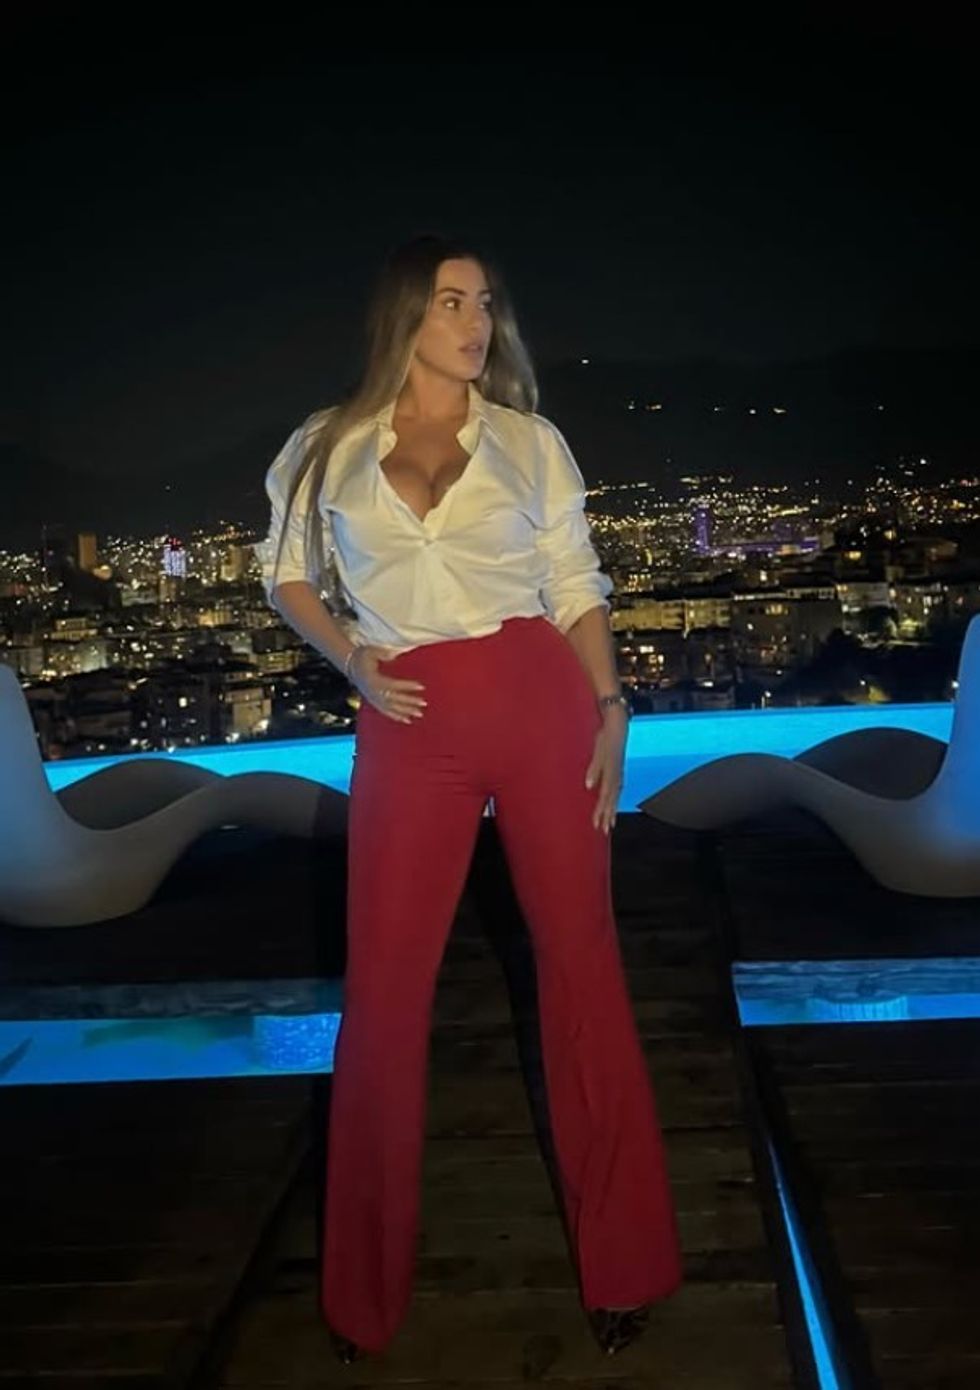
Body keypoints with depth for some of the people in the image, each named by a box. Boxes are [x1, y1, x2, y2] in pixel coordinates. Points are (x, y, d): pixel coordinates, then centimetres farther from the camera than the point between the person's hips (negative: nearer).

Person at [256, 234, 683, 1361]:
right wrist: (348, 663, 1)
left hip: (541, 701, 1)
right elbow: (286, 574, 18)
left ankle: (620, 1262, 23)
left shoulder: (530, 441, 9)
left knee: (579, 961, 4)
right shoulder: (328, 448, 8)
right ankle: (364, 1288, 24)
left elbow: (577, 585, 9)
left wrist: (610, 706, -2)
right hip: (410, 727, 0)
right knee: (382, 984, 3)